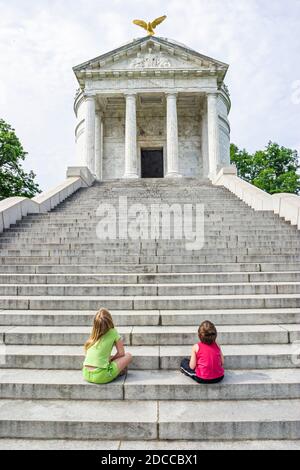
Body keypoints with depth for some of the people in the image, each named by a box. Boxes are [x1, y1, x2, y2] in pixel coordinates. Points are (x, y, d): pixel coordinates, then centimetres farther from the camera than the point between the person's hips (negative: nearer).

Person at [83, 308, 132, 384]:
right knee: (128, 356, 8)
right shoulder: (113, 332, -4)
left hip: (86, 375, 6)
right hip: (100, 376, -6)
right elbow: (121, 353, 2)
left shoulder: (93, 336, 10)